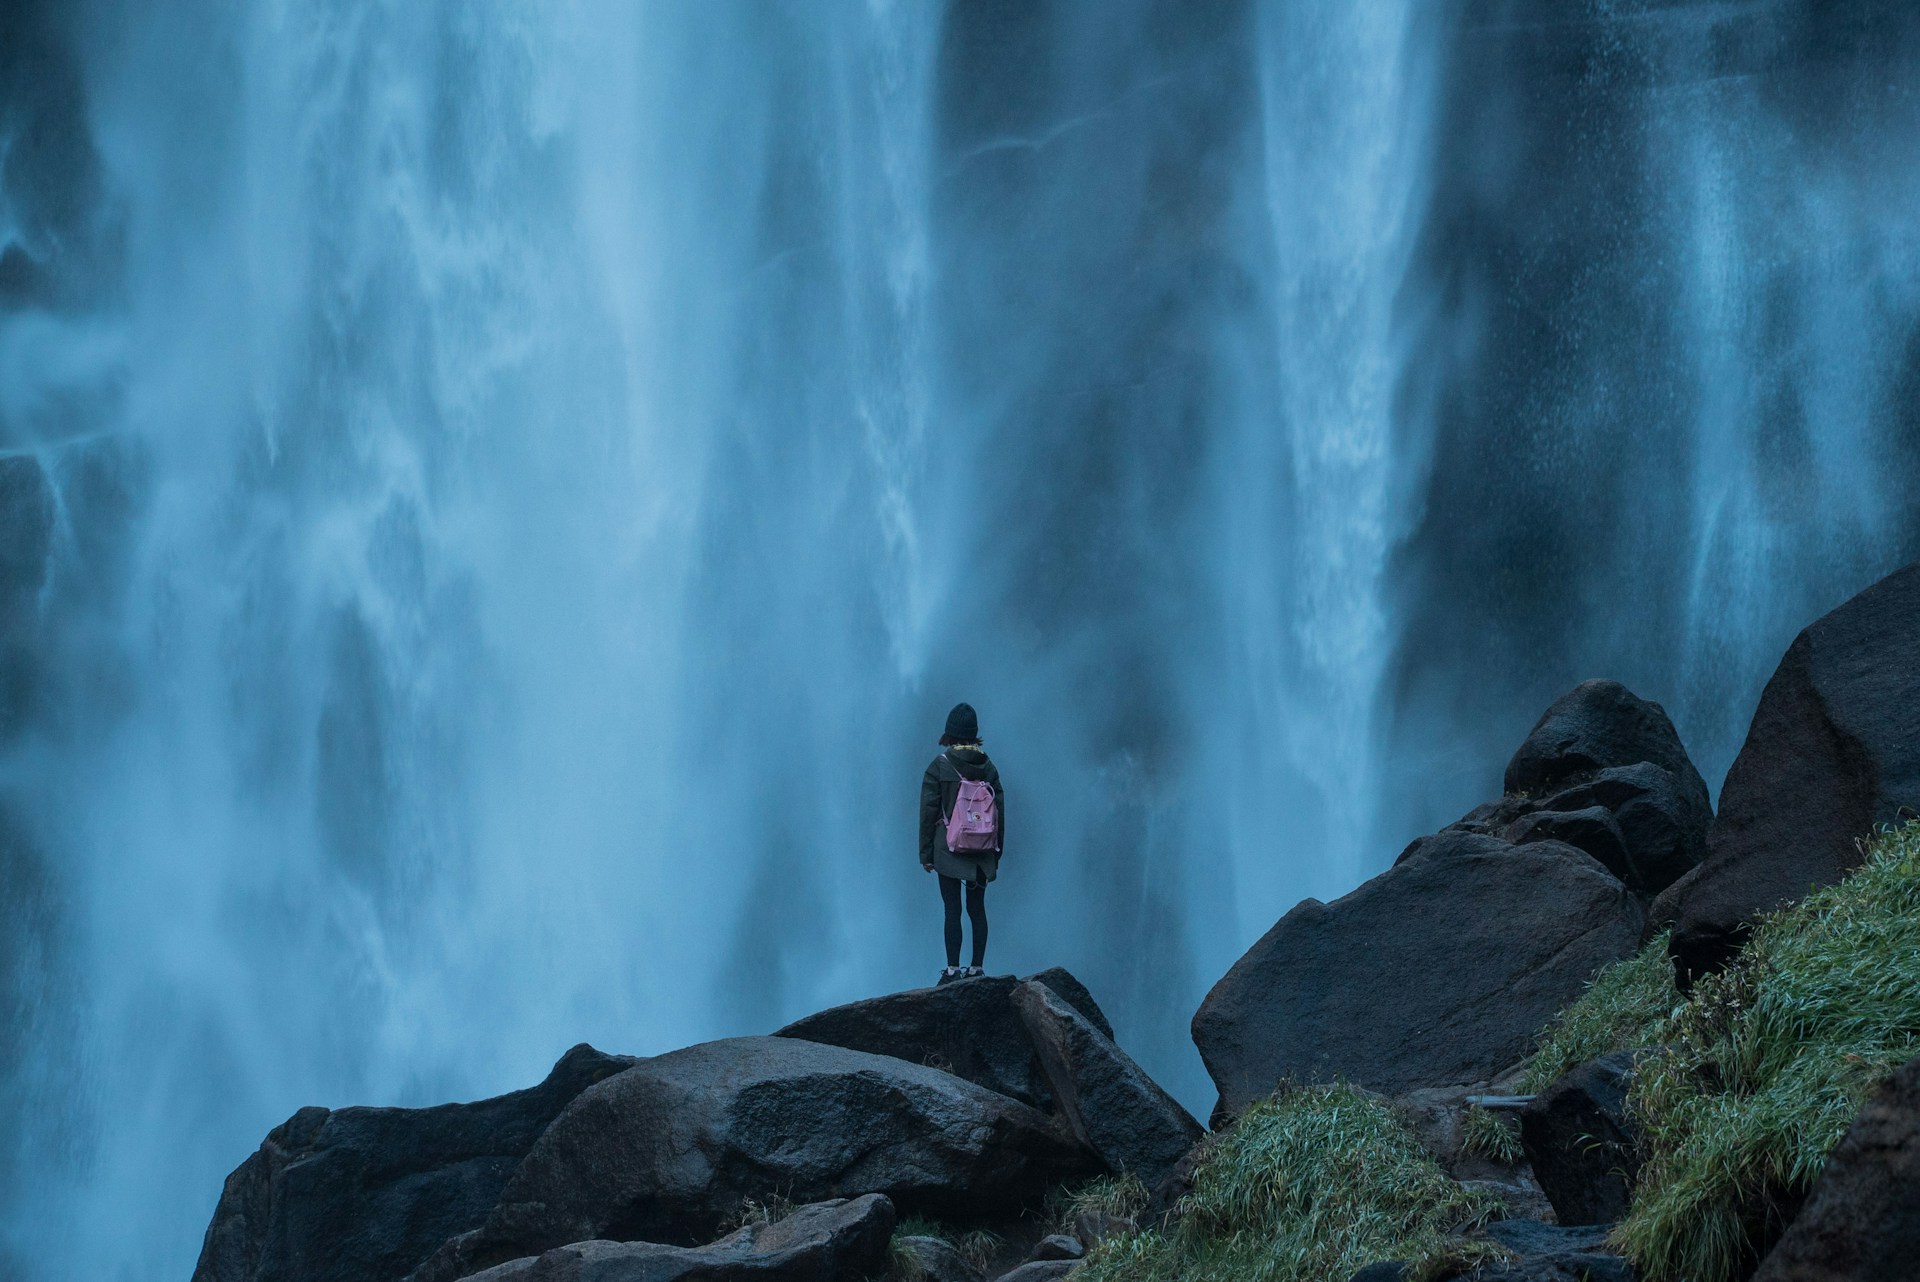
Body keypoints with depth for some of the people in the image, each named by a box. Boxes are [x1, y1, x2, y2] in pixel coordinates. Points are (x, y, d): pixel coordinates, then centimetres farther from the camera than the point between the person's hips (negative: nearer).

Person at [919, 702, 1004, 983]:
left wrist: (926, 854, -1)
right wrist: (997, 853, 15)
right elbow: (1000, 812, 7)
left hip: (949, 851, -4)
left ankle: (953, 970, -4)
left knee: (952, 909, -2)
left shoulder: (939, 766, -8)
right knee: (977, 908, 9)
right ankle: (977, 968, 11)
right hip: (982, 854, 4)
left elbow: (928, 812, -7)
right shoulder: (988, 767, 3)